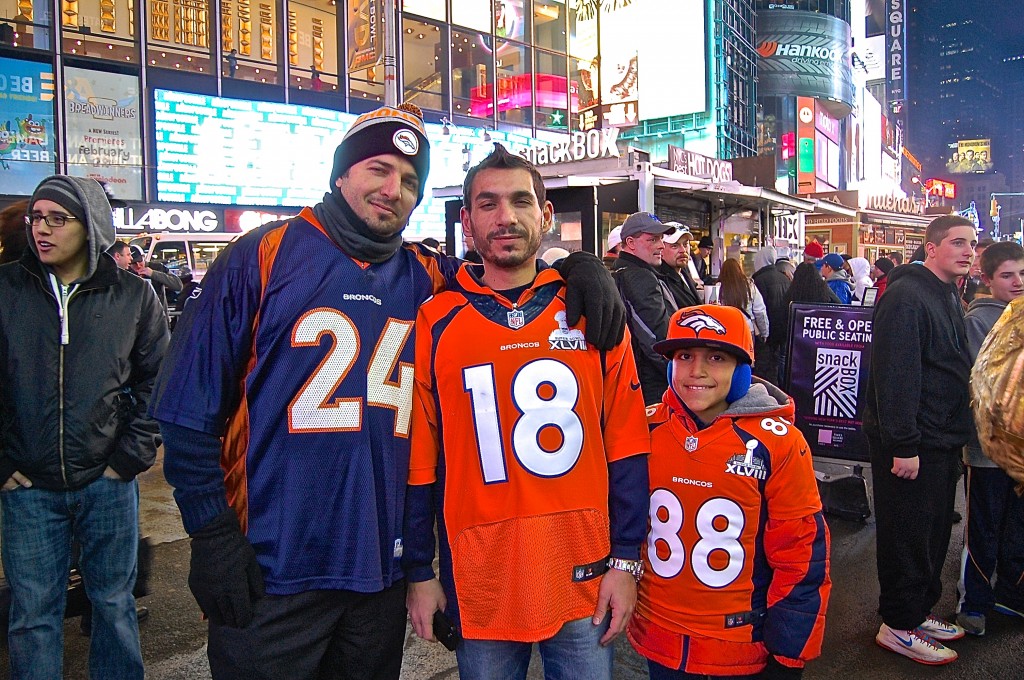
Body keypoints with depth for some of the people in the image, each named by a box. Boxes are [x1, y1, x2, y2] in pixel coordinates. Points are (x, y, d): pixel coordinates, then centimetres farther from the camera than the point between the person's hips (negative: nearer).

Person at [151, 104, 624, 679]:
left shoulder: (428, 278, 5)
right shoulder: (266, 256, -5)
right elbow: (191, 405, -6)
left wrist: (580, 266, -5)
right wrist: (212, 532, -10)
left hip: (383, 571, 4)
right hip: (270, 574, -3)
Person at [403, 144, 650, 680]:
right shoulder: (434, 323, -2)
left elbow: (625, 445, 2)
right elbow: (419, 459, 1)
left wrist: (626, 560, 0)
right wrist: (419, 574, 2)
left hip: (585, 578, 1)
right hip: (477, 583, 0)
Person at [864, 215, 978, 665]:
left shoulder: (949, 297, 15)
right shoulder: (906, 297, -18)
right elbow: (894, 375, -24)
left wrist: (956, 435, 18)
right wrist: (903, 445, -25)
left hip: (942, 441, 10)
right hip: (910, 444, -10)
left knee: (934, 531, 17)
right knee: (908, 535, 1)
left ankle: (919, 610, 32)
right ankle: (899, 626, 15)